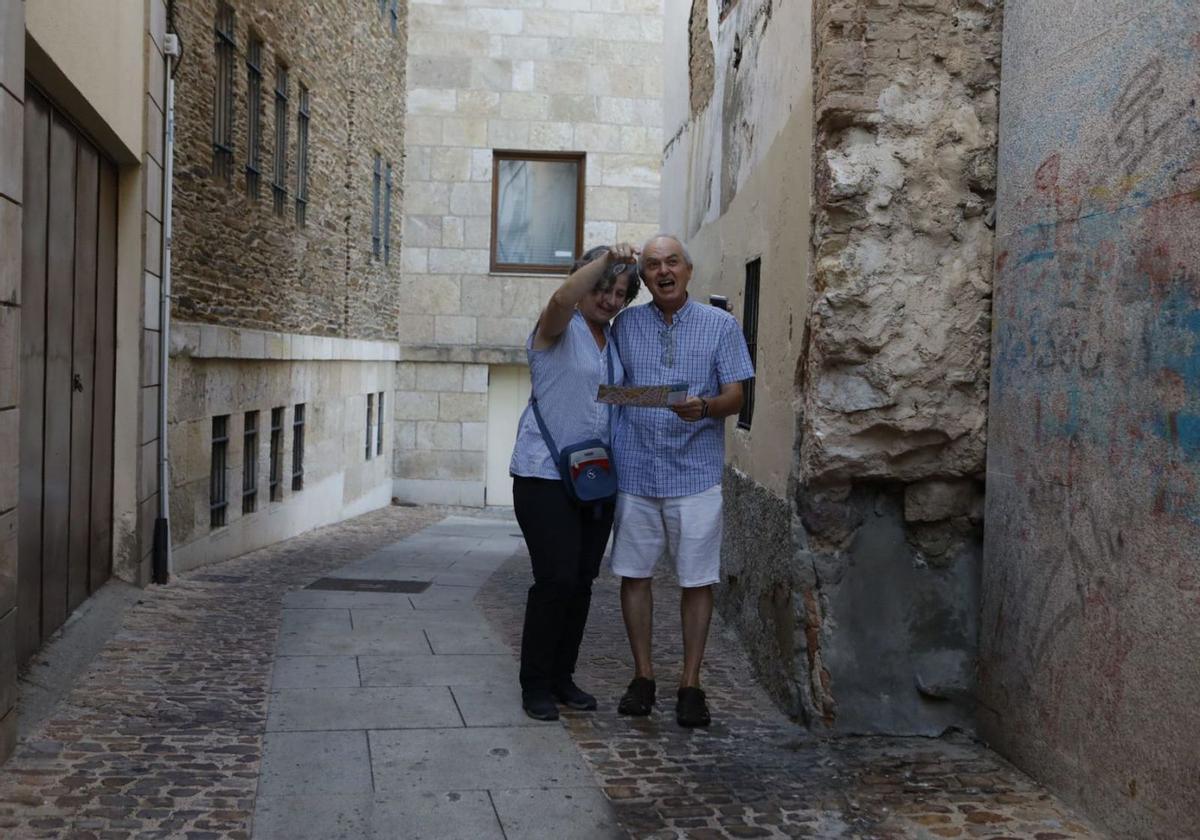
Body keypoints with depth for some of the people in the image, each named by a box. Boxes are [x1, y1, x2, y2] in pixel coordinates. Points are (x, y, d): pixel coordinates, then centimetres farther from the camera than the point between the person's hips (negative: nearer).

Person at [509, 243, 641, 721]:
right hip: (545, 475, -7)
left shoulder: (613, 340, 16)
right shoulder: (559, 329, -4)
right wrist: (605, 260, -33)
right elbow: (562, 299, -28)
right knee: (556, 579, -10)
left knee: (582, 581, 9)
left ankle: (562, 677, 21)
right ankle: (535, 685, 4)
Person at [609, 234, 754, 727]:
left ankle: (690, 684, 14)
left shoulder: (721, 325, 3)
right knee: (634, 574, 6)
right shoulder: (626, 324, 8)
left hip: (696, 472, -2)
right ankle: (643, 676, 20)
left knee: (697, 580, 2)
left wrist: (705, 407, -23)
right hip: (635, 470, 2)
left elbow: (735, 396, -1)